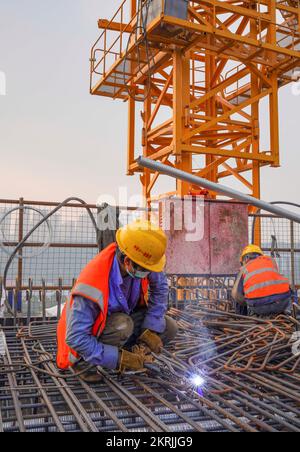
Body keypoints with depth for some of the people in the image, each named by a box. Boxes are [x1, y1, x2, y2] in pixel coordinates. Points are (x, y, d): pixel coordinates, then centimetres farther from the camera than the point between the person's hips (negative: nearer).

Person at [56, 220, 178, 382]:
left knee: (169, 328, -12)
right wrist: (118, 359, -34)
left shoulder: (137, 262, -24)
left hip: (123, 315, 6)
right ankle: (82, 361, -11)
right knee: (122, 326, -37)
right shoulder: (93, 285, -39)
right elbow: (75, 337, -34)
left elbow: (160, 288, -7)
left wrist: (151, 329, -15)